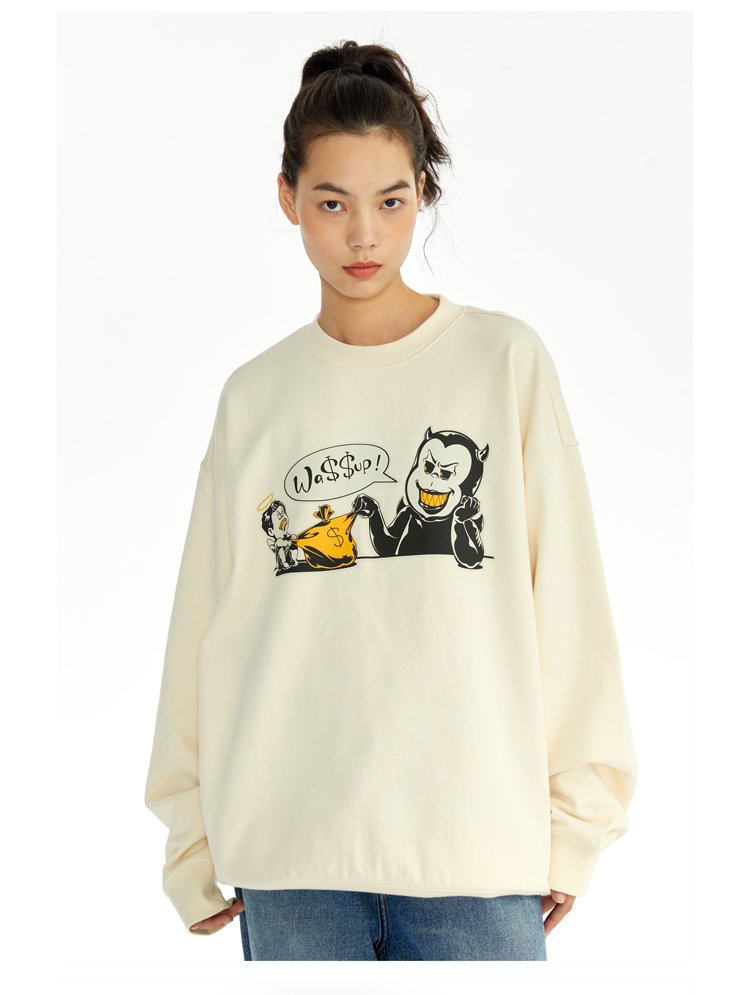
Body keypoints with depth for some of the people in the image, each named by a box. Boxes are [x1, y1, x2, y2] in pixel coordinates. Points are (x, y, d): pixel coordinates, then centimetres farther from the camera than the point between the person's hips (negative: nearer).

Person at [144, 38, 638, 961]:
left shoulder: (506, 361, 2)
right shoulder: (254, 396, 8)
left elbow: (566, 599, 1)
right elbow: (208, 621, 10)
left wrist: (574, 818, -1)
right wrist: (194, 836, 10)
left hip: (477, 848, -1)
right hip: (287, 854, 2)